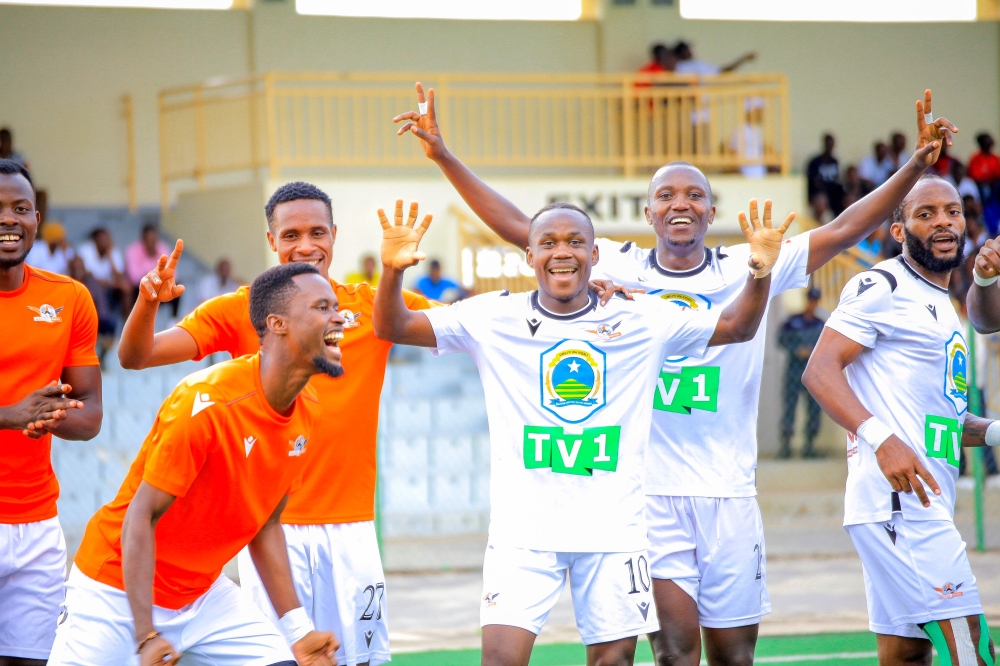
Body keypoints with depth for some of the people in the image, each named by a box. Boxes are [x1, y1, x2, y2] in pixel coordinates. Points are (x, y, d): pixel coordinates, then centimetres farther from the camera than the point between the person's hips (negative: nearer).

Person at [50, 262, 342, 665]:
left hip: (204, 594, 6)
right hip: (119, 592, -6)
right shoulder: (206, 404, -24)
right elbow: (141, 517, -21)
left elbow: (265, 526, 7)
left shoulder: (307, 413, -2)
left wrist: (299, 631, 2)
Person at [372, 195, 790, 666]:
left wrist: (760, 274, -13)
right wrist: (393, 271, -23)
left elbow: (737, 327, 6)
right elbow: (392, 327, -2)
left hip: (614, 527, 1)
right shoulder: (494, 318, 1)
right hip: (522, 528, -1)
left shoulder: (642, 321, 3)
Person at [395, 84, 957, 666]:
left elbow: (842, 231, 0)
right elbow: (518, 227, 2)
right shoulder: (618, 268, 4)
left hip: (729, 493, 1)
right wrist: (445, 157, -4)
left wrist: (915, 167, -11)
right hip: (649, 495, -1)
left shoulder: (747, 270, 5)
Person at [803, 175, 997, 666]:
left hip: (926, 506, 10)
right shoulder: (882, 286, -4)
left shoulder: (943, 307, 25)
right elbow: (820, 371, -14)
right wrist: (882, 438, -26)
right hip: (896, 500, -10)